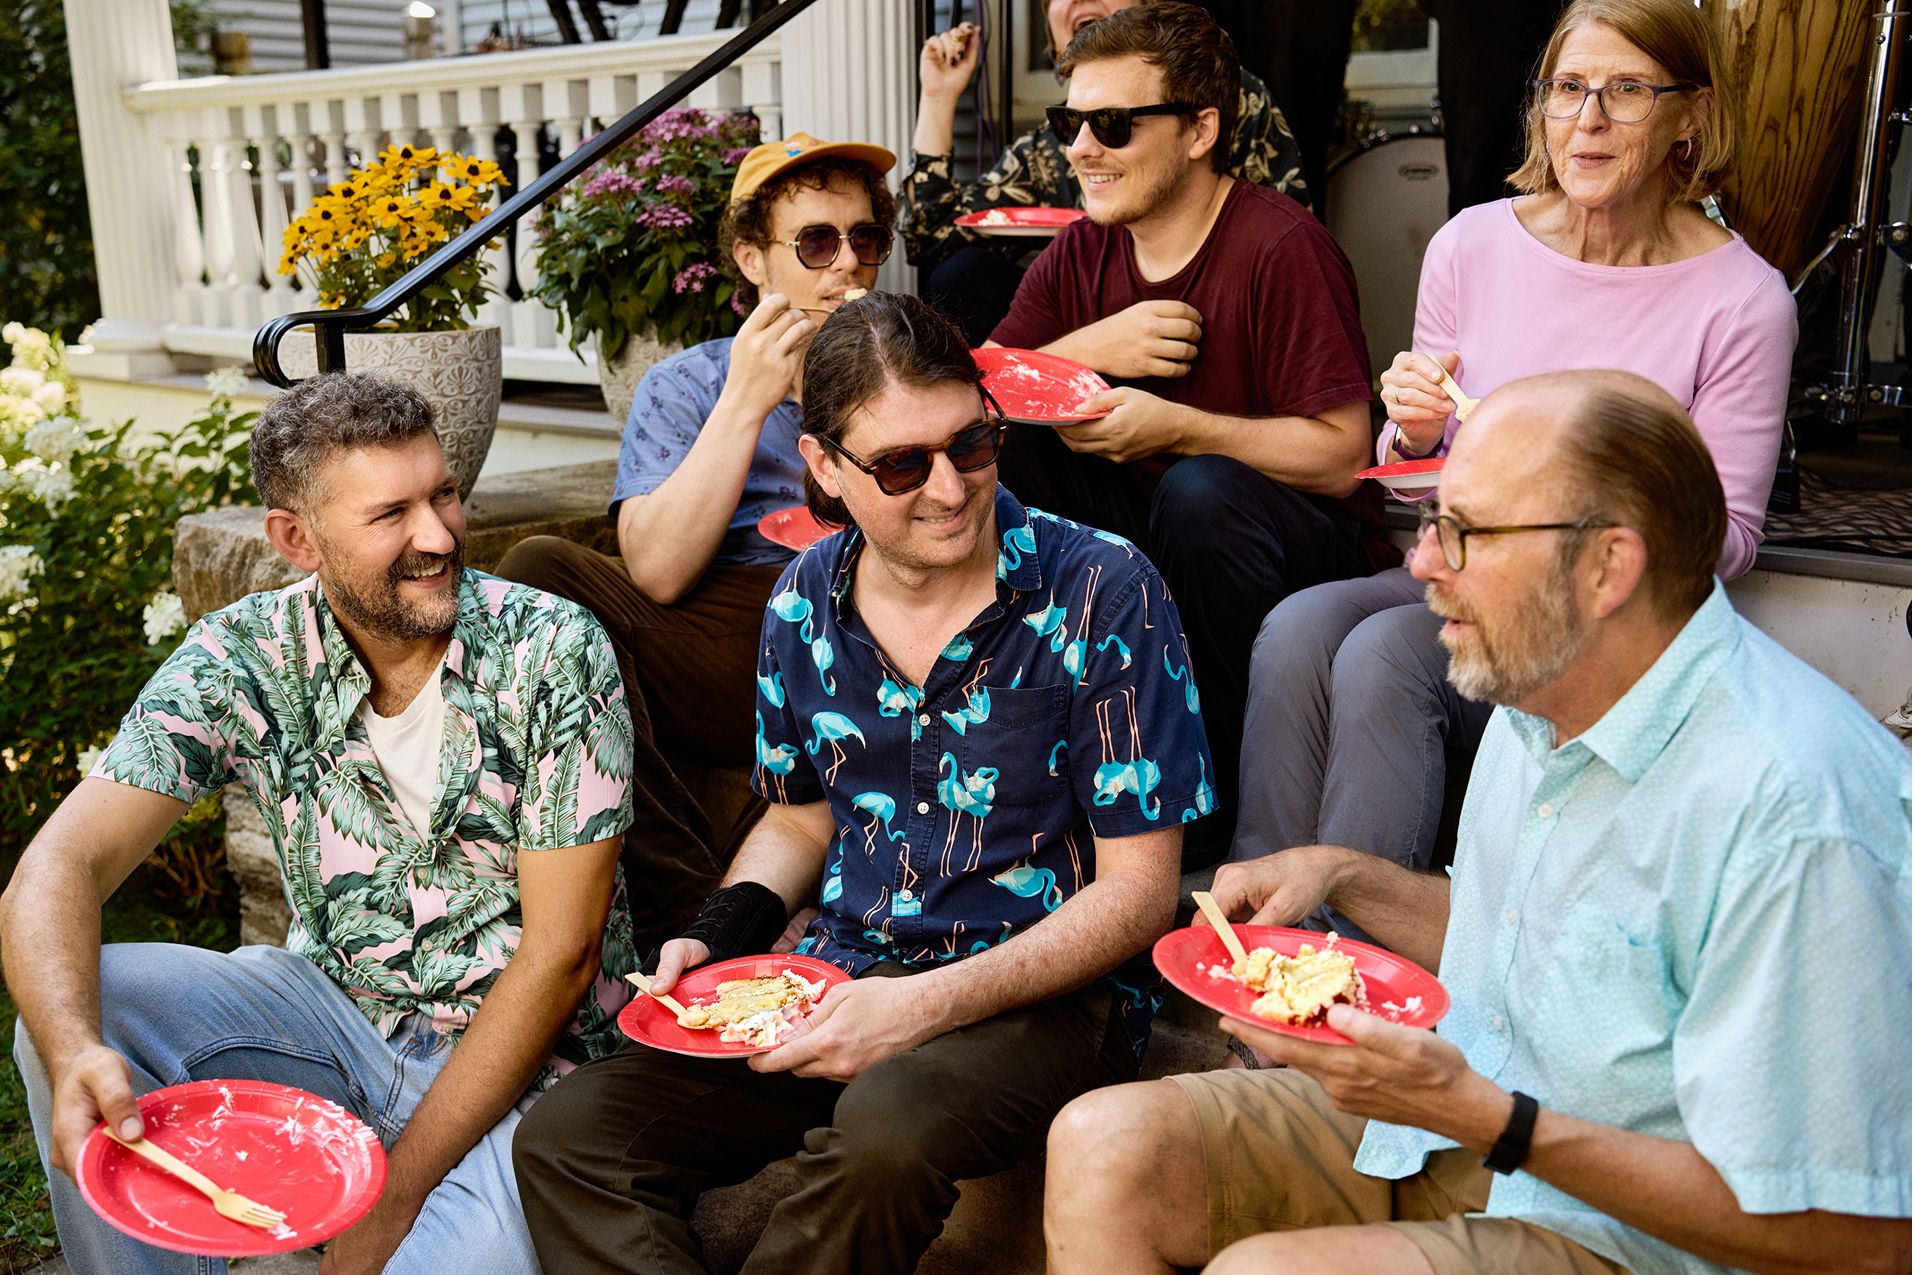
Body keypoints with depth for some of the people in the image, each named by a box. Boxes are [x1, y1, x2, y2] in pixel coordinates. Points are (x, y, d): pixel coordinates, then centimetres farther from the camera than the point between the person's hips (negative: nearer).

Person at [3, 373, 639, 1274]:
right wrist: (75, 1052, -37)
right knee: (74, 1010, -17)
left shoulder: (553, 652, -17)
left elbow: (560, 953, -17)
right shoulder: (243, 658, -8)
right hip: (335, 1008, 4)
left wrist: (397, 1190, -19)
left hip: (523, 1052, -3)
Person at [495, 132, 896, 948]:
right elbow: (657, 572, -4)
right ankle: (695, 866, -26)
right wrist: (747, 401, -8)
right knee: (538, 573, -23)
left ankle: (687, 911, -26)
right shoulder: (684, 386, 15)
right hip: (713, 663, 1)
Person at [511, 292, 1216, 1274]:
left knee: (885, 1127, -36)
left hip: (1044, 997, -4)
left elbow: (1137, 891, -11)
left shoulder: (1102, 593, -12)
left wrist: (930, 1003, -21)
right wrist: (721, 937, -1)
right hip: (841, 978, 4)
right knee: (566, 1135, -14)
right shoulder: (804, 603, 4)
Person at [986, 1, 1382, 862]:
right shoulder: (1080, 254, 4)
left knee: (1202, 491, -37)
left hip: (1302, 554, -5)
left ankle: (1211, 809, -17)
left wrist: (1176, 426, -28)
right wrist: (1087, 348, -18)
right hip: (1141, 529, 5)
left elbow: (1341, 456, -19)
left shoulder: (1282, 249, -16)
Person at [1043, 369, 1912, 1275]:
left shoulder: (1792, 819, -27)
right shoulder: (1540, 681, 3)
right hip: (1465, 1112, 8)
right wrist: (1344, 875, 2)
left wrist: (1481, 1117, -28)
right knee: (1106, 1145, -7)